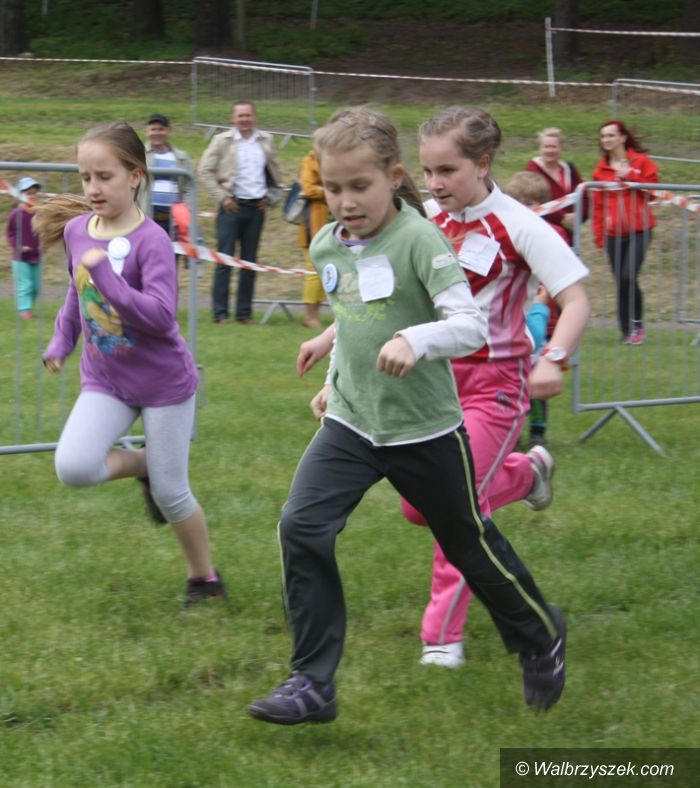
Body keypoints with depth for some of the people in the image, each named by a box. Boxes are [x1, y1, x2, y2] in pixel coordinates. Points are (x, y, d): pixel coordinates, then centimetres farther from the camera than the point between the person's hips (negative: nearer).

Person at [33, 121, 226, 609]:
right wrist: (62, 341, 10)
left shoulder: (150, 241, -19)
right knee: (73, 467, -20)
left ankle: (205, 580, 27)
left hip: (164, 382, -5)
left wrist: (107, 277, -34)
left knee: (171, 494, 3)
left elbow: (161, 316, -29)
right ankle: (142, 464, 12)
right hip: (105, 381, 5)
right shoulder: (76, 230, -2)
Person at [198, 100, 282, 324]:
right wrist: (222, 197, -8)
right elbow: (205, 171, -2)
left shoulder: (265, 141, 9)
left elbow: (274, 172, 21)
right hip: (232, 205, -3)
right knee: (225, 259, -5)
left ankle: (244, 312, 11)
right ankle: (220, 312, -2)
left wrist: (270, 197, 10)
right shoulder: (222, 141, -1)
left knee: (250, 261, 6)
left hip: (257, 206, 3)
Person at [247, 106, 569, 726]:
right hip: (351, 422, 5)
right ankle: (312, 684, -8)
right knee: (301, 528, -13)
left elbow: (471, 325, -26)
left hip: (424, 429, -5)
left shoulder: (418, 239, -18)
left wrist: (416, 341, -42)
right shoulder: (327, 247, 2)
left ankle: (542, 640, 39)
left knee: (469, 543, 12)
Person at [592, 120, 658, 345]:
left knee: (629, 277, -18)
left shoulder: (641, 162, 4)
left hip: (639, 229, -3)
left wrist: (629, 176, -11)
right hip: (613, 233, 3)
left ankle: (637, 324, 0)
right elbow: (598, 205, 11)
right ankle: (627, 332, 9)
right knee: (620, 282, 1)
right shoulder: (601, 169, 11)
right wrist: (599, 234, 4)